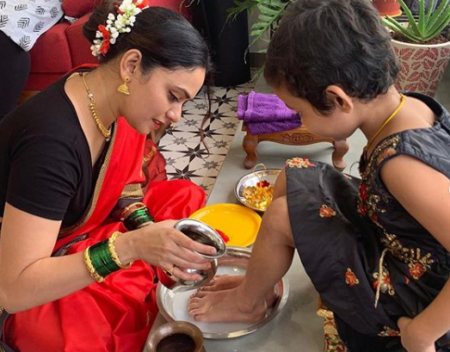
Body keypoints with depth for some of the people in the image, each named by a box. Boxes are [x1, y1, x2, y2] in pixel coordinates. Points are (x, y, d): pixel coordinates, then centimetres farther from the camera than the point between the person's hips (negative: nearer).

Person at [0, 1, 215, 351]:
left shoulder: (108, 98, -12)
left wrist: (148, 233, -17)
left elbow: (123, 181, 2)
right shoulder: (51, 141, -35)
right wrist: (132, 247, -42)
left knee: (185, 197, 1)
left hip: (75, 234, 8)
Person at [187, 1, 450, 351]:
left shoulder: (403, 162, -36)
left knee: (282, 216, -15)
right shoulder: (408, 106, -10)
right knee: (294, 176, 4)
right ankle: (260, 283, 22)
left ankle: (246, 303, 16)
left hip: (409, 302, -8)